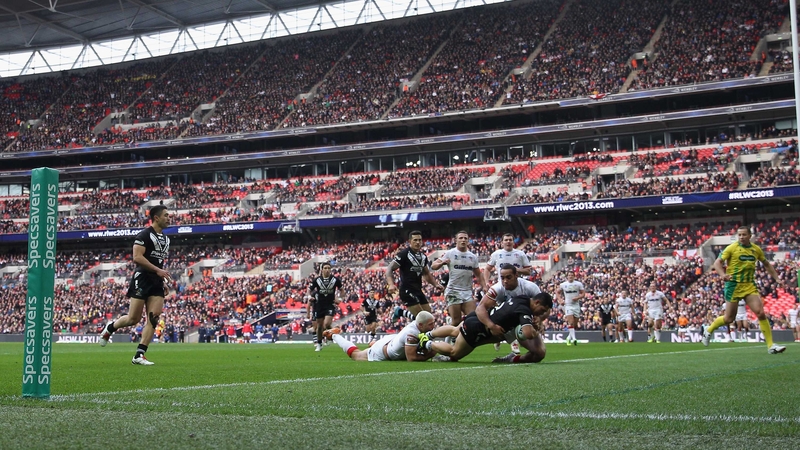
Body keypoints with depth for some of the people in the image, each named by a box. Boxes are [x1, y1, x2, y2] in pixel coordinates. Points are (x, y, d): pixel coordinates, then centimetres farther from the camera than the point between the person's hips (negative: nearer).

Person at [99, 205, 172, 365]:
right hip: (142, 280, -7)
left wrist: (164, 281, 18)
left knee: (154, 319, -5)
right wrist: (158, 270, -20)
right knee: (133, 319, -4)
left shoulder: (165, 239, 18)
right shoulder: (144, 235, -9)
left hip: (157, 283, 7)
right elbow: (137, 257, -18)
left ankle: (139, 355, -4)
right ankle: (110, 328, 26)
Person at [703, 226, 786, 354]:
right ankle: (708, 330, 29)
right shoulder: (732, 248, -6)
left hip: (749, 285, 3)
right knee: (729, 318, 1)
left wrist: (777, 278, 14)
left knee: (761, 313, -12)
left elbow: (766, 264, 22)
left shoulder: (756, 249, 7)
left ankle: (771, 346, -8)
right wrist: (723, 274, -29)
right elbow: (717, 262, -10)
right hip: (734, 285, -3)